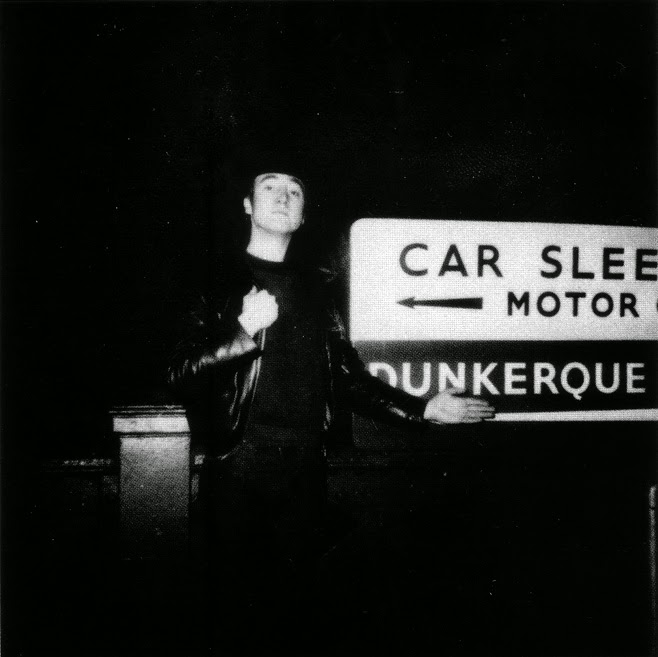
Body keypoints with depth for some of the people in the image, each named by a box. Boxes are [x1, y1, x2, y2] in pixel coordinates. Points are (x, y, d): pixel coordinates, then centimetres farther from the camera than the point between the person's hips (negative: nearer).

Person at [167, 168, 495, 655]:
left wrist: (422, 409, 4)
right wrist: (244, 334, -17)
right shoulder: (220, 282, 5)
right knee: (240, 596, 3)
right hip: (239, 463, -2)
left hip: (304, 466, 3)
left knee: (293, 592, 10)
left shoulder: (314, 288, 13)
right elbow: (182, 370, -5)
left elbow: (348, 377, 12)